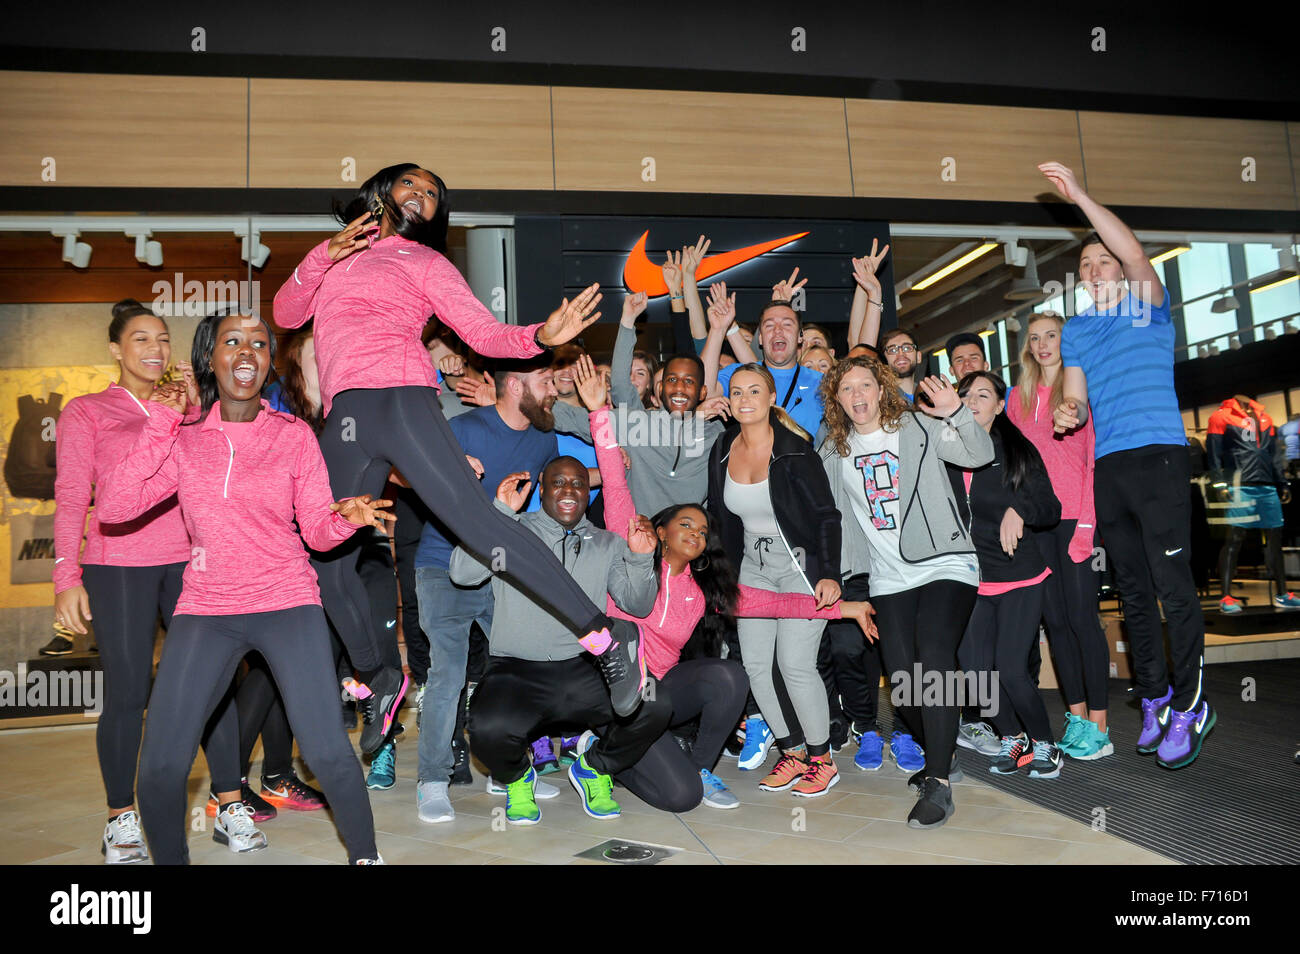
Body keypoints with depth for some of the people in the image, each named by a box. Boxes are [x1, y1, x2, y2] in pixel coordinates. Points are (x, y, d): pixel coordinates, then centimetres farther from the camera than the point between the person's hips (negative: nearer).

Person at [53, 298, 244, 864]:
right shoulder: (86, 411, 10)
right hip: (119, 566, -2)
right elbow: (71, 495, 3)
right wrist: (67, 576, -7)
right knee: (126, 694, -4)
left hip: (188, 559, 3)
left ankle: (231, 807, 4)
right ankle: (121, 822, 10)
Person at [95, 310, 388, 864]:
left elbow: (317, 531, 0)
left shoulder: (294, 435, 1)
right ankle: (171, 859, 25)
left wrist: (346, 519, -23)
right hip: (205, 609, 2)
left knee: (327, 752, -13)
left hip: (287, 603, -2)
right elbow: (112, 508, -7)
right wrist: (157, 430, -11)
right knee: (159, 767, -5)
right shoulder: (183, 441, 4)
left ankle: (365, 856, 12)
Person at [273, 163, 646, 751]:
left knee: (475, 519, -21)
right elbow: (286, 313, 17)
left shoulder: (426, 262, 16)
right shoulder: (335, 255, 28)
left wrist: (540, 336, -15)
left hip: (397, 397, -5)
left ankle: (606, 638, -19)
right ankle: (379, 681, 26)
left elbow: (485, 333, 5)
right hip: (342, 417, 5)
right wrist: (322, 256, 1)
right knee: (325, 560, 7)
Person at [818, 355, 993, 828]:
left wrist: (958, 414, -25)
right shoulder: (834, 450, 12)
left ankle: (938, 783, -13)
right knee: (903, 678, -2)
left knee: (933, 658, -21)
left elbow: (980, 455, -8)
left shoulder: (918, 426, 2)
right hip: (888, 579, 4)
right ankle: (940, 748, 27)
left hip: (944, 566, -3)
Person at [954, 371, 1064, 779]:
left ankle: (1044, 743, 16)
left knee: (1011, 668, -9)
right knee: (975, 668, -1)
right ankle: (1013, 739, 23)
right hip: (971, 579, 3)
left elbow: (1051, 509, -6)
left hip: (1020, 577, -3)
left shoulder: (1018, 451, -3)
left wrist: (1019, 509, -24)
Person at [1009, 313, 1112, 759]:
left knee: (1082, 617, -5)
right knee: (1055, 619, 7)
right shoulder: (1019, 396, 15)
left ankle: (1098, 724, 4)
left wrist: (1087, 522, -13)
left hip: (1076, 516, -5)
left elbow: (1096, 456, -6)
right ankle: (1077, 716, 17)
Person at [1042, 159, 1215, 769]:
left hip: (1157, 456, -5)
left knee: (1172, 585, -10)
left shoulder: (1149, 307, 8)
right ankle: (1153, 699, 17)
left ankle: (1189, 706, -1)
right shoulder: (1075, 331, 20)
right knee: (1132, 590, 8)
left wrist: (1080, 196, -10)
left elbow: (1134, 252, -12)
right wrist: (1068, 413, -6)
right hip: (1106, 468, 5)